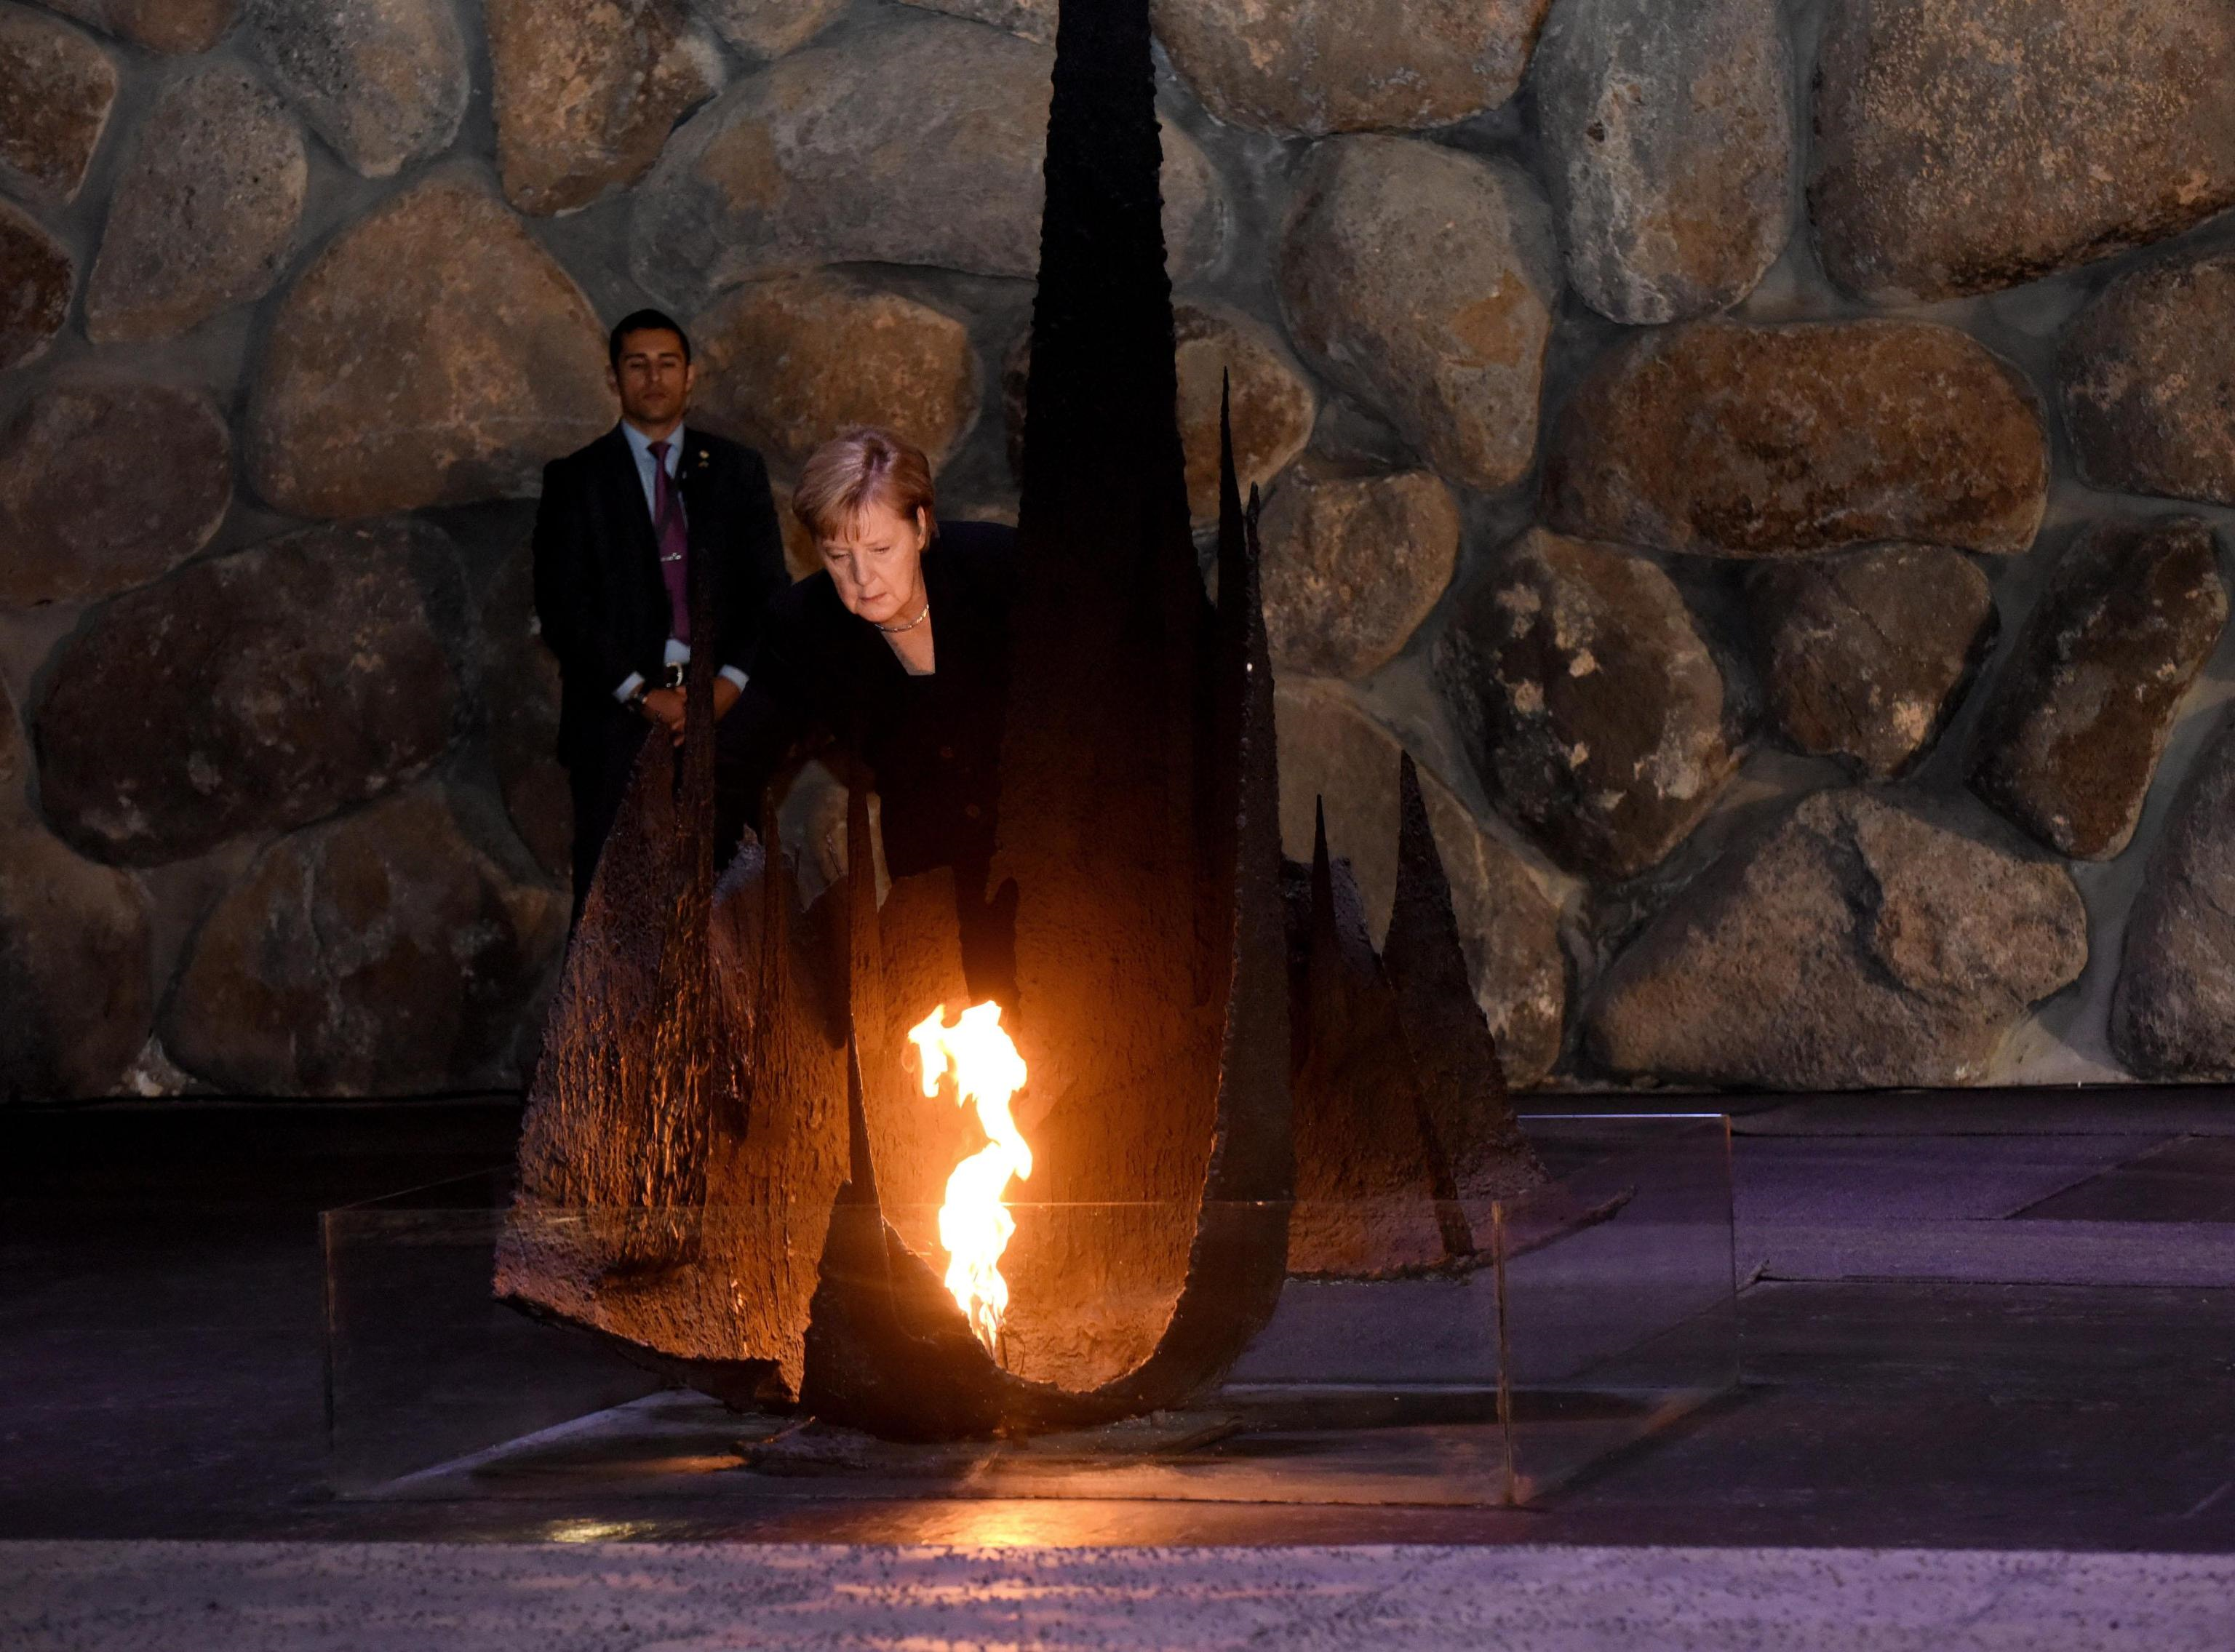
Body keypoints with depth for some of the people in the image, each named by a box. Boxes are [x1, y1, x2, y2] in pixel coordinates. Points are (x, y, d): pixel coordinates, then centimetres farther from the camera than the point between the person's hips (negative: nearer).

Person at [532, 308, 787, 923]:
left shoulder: (737, 470, 14)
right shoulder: (576, 479, 6)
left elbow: (771, 592, 11)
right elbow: (562, 608, 0)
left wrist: (730, 686, -5)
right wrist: (642, 695, -9)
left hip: (724, 710, 2)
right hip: (616, 717, -2)